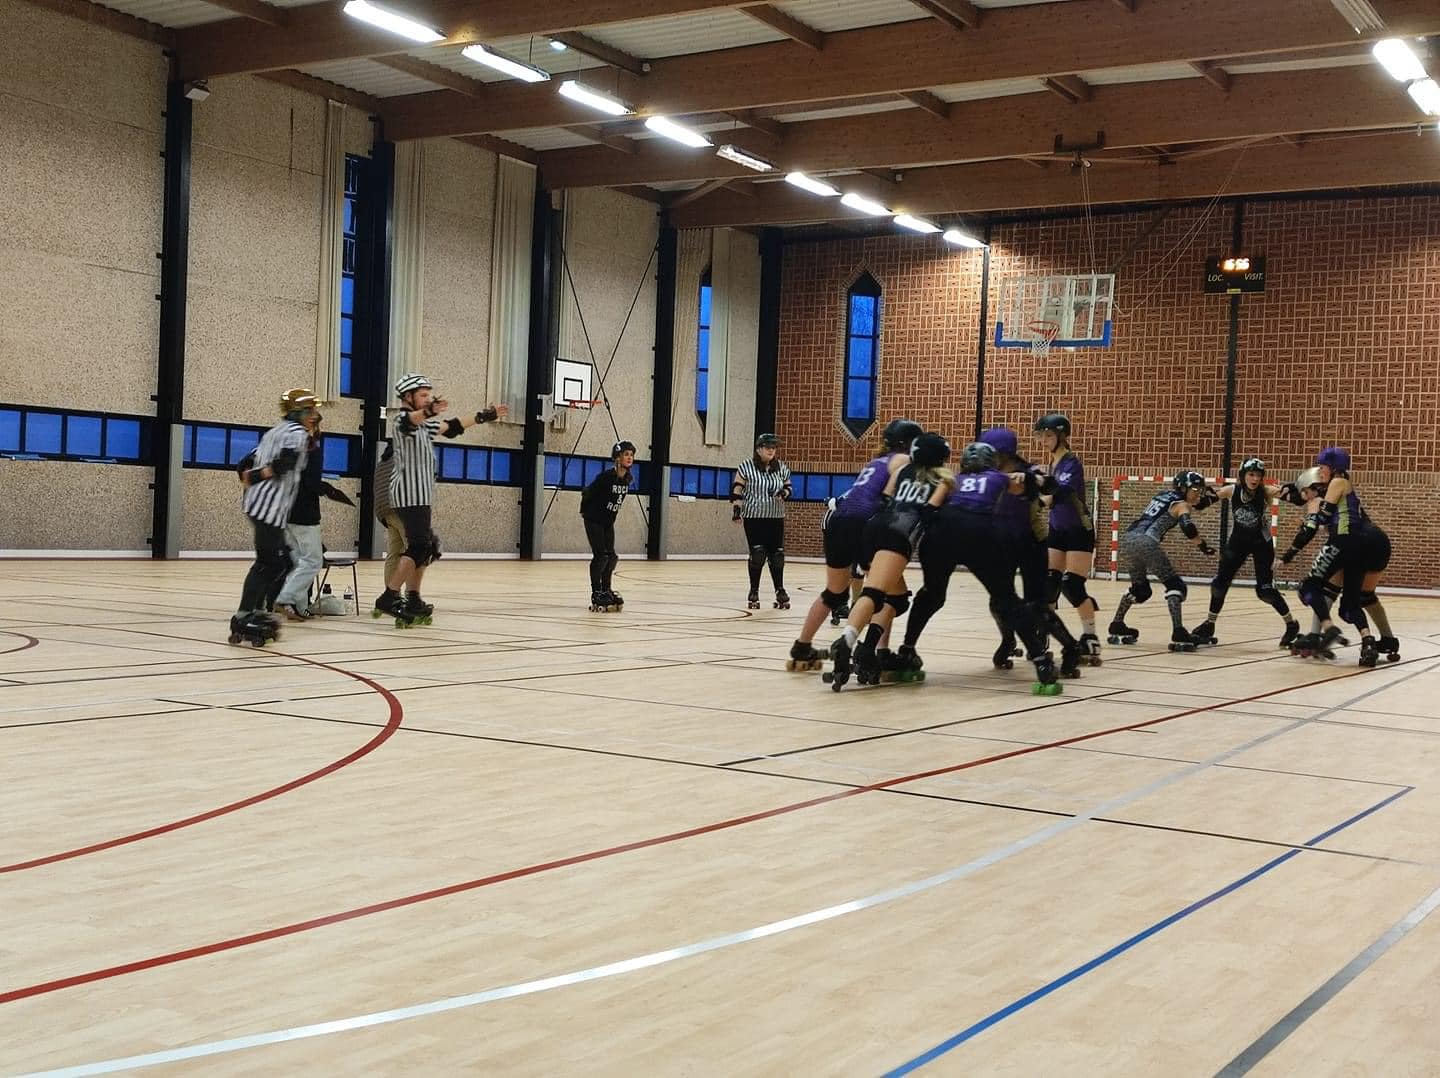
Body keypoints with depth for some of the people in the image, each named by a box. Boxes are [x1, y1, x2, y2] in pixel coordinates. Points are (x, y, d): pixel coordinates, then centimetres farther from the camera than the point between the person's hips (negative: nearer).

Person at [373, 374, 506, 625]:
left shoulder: (425, 423, 19)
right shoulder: (403, 418, -10)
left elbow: (452, 427, 31)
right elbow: (411, 420, -35)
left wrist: (483, 416, 32)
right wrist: (430, 411, -56)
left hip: (420, 496, 10)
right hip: (410, 496, -10)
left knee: (425, 546, 12)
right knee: (419, 547, -14)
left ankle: (412, 600, 16)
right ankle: (389, 599, -16)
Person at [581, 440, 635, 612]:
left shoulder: (627, 479, -3)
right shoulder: (606, 476, -23)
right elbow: (587, 493, -12)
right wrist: (584, 511, 2)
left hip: (609, 522, 7)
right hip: (594, 520, -7)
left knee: (611, 556, 6)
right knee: (601, 555, -10)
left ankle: (606, 590, 18)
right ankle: (596, 593, -3)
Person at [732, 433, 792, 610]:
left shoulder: (781, 467, 6)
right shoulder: (747, 466, -5)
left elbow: (788, 487, 16)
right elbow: (737, 489, -3)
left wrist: (784, 493, -7)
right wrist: (737, 509, -12)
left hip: (776, 518, 4)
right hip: (753, 517, -4)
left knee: (777, 554, 1)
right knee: (757, 554, -7)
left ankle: (780, 591, 12)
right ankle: (754, 592, 7)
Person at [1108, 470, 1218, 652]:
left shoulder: (1163, 496, 26)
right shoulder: (1181, 504, 5)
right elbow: (1187, 526, -14)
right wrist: (1203, 546, -3)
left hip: (1127, 539, 8)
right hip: (1145, 543, -8)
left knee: (1140, 590, 25)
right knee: (1176, 586, -1)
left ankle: (1117, 629, 28)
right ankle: (1178, 635, -15)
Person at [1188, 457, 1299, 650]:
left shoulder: (1266, 492, -22)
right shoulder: (1232, 490, -14)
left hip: (1262, 544, -3)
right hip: (1237, 541, 3)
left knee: (1265, 590, -9)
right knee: (1220, 583, 2)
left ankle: (1292, 624, 11)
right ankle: (1209, 625, 19)